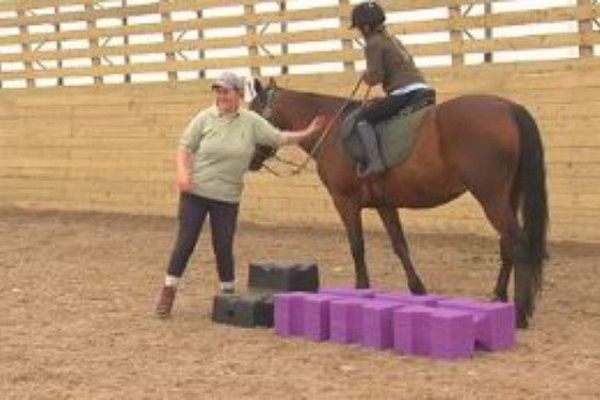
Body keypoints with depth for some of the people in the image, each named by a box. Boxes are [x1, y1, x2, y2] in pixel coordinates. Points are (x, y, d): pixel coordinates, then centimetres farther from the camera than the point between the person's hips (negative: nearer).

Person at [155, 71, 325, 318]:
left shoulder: (252, 122, 1)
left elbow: (279, 138, 5)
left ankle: (228, 292, 20)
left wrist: (308, 132, -2)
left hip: (227, 197, 1)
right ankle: (168, 291, 10)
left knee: (224, 248, 3)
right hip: (195, 192, -1)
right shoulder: (205, 118, -4)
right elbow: (185, 147, -2)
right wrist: (182, 171, -17)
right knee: (185, 242, -1)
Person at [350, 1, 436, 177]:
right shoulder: (393, 40, 23)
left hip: (404, 93, -9)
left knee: (363, 117, -7)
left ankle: (374, 161, -21)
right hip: (423, 88, 9)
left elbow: (375, 76, -12)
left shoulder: (373, 44, -4)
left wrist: (365, 76, 10)